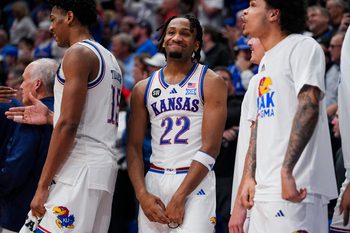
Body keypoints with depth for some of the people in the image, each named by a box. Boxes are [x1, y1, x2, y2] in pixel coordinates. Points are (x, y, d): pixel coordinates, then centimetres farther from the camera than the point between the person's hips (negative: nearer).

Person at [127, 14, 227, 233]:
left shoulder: (211, 83, -1)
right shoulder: (143, 89, 12)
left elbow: (210, 148, -8)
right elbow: (134, 146, 10)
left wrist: (179, 198, -14)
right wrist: (142, 194, -6)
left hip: (195, 182, -4)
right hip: (154, 181, 4)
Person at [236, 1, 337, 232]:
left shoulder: (303, 46, -5)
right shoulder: (266, 61, 22)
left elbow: (309, 106, -17)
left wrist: (287, 170, -25)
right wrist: (249, 176, 12)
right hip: (264, 188, 9)